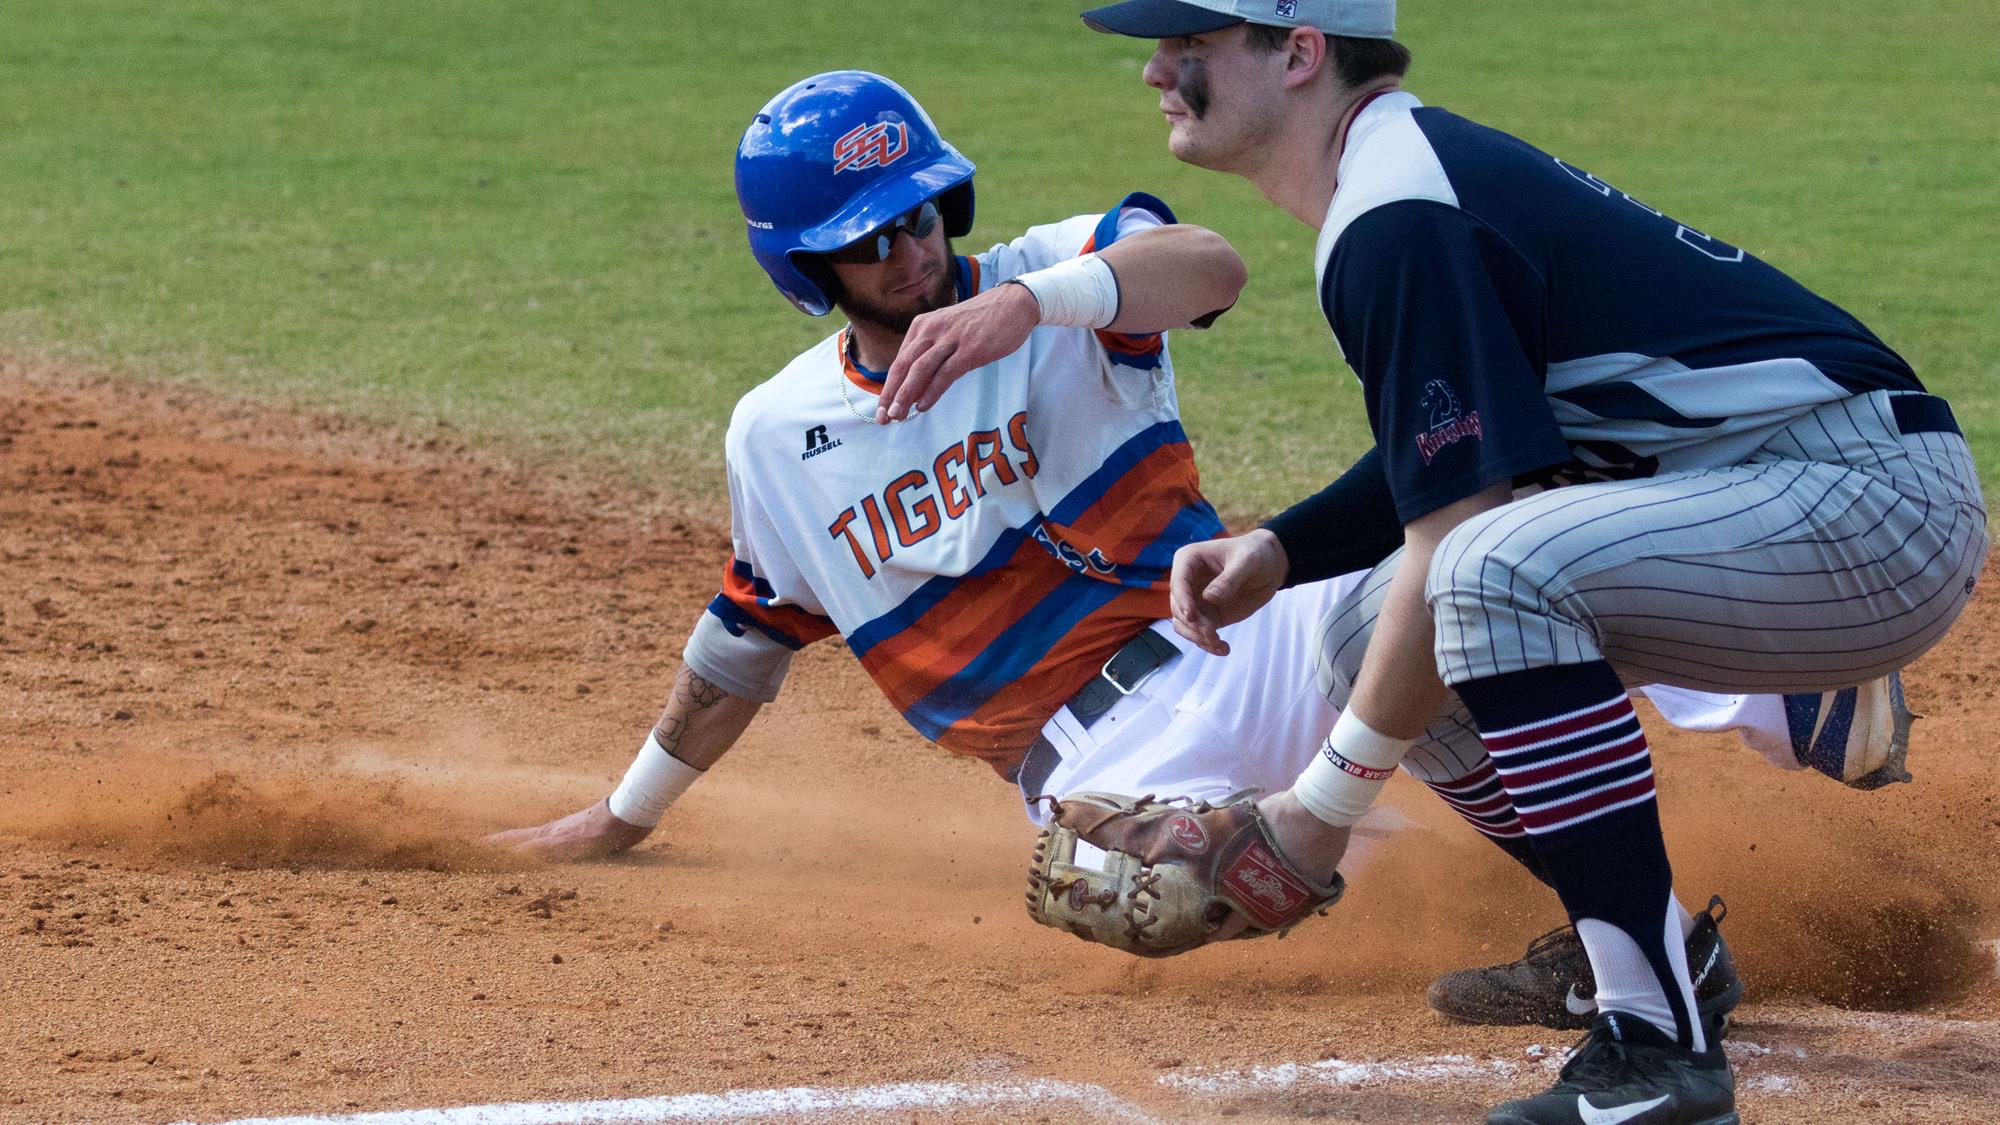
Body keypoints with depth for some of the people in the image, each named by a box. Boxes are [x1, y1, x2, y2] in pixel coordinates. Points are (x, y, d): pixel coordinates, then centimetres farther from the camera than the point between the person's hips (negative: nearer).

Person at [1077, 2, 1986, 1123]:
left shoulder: (1399, 221, -17)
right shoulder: (1412, 167, 13)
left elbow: (1458, 541, -20)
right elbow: (1443, 445, 27)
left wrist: (1327, 801, -11)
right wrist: (1282, 551, 12)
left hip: (1885, 507, -11)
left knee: (1495, 576, -34)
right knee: (1373, 632, 13)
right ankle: (1646, 948, 20)